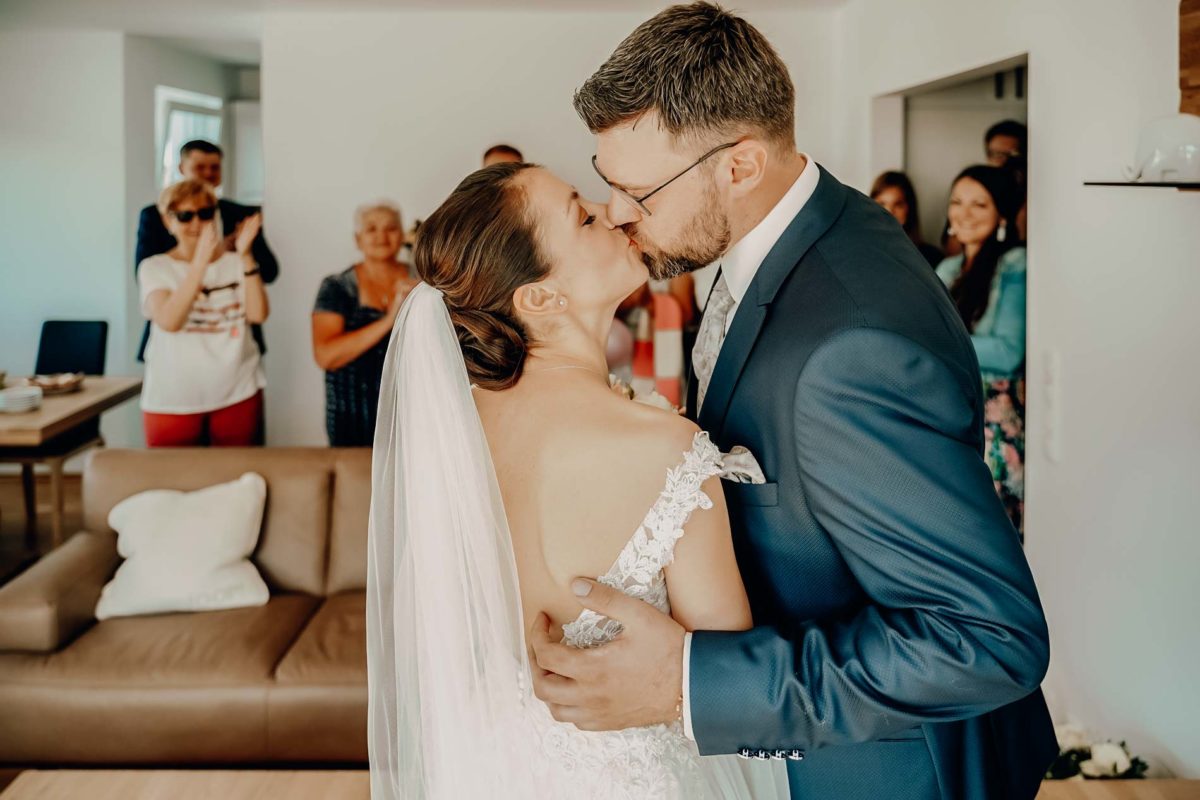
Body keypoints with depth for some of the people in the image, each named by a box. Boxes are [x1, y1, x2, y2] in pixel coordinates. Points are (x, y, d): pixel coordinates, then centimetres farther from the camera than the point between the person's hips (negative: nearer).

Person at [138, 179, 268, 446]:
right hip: (172, 401, -2)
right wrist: (200, 262, -27)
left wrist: (246, 256, -18)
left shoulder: (236, 263, 5)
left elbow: (258, 315, -10)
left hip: (238, 395, 2)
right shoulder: (155, 267, -1)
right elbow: (168, 321, -19)